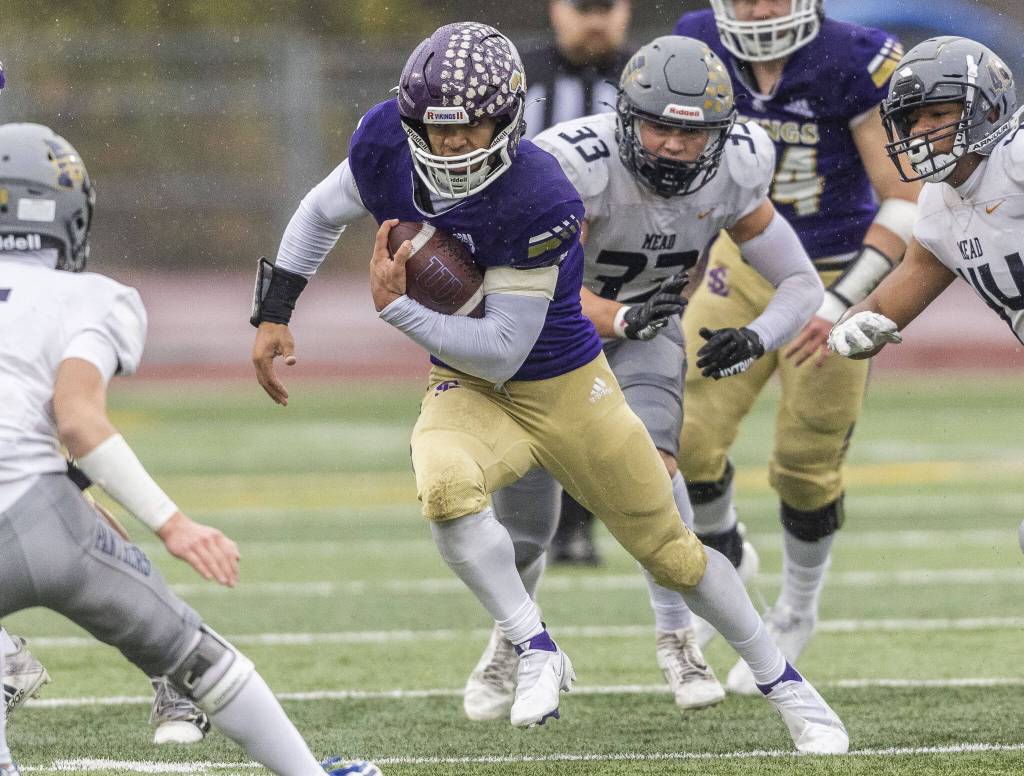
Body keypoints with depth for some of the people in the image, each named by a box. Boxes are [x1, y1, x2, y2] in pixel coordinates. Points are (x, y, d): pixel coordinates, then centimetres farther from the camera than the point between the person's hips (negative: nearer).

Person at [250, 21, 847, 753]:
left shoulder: (539, 200, -31)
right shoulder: (387, 142, -16)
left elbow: (501, 353, -27)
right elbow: (323, 211, 7)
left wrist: (398, 308, -33)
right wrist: (274, 314, 2)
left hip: (566, 388, -3)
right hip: (468, 389, 3)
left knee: (672, 553, 9)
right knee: (446, 484, -33)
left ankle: (783, 681, 32)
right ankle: (537, 653, -17)